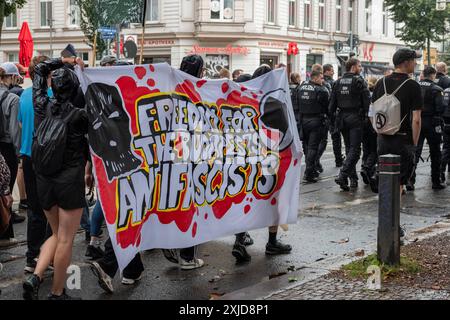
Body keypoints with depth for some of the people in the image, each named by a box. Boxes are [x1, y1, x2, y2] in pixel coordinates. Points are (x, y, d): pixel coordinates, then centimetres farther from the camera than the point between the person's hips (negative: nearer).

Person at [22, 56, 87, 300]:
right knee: (65, 240, 5)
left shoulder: (42, 106, -1)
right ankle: (57, 293, 11)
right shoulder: (78, 115, -14)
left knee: (57, 235, 21)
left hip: (44, 179, 6)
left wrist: (62, 61, 6)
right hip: (70, 181, -5)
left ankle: (35, 277, 3)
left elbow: (39, 69, 13)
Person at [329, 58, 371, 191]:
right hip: (355, 118, -6)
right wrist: (367, 114, 0)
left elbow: (332, 102, 10)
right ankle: (343, 175, -21)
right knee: (355, 149, -5)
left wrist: (333, 116, 16)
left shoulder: (338, 82, 10)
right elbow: (367, 100, -11)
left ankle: (353, 178, 17)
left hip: (342, 117, 6)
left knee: (349, 148, 15)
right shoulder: (359, 81, -7)